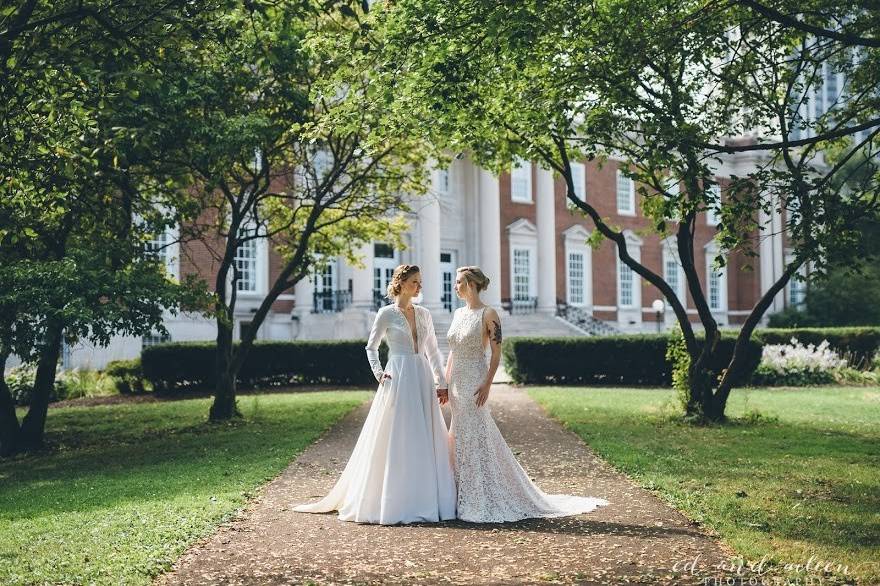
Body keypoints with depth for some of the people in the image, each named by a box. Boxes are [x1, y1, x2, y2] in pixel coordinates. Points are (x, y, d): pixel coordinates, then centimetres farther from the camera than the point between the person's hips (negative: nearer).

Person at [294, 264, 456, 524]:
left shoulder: (424, 314, 12)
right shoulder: (386, 313, -1)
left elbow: (433, 350, 15)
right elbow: (371, 347, 6)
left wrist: (442, 383, 10)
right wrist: (378, 373, -7)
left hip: (422, 380, 5)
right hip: (398, 380, -5)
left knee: (425, 439, 5)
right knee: (395, 439, -4)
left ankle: (426, 500, 12)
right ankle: (392, 502, 2)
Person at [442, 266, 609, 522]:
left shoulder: (488, 314, -9)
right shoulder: (458, 313, 13)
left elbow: (496, 353, -11)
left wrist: (487, 384, -18)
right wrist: (445, 384, 13)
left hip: (474, 382, -8)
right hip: (456, 383, 8)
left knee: (475, 437, -6)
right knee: (463, 438, 9)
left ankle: (484, 500, 3)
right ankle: (471, 499, 17)